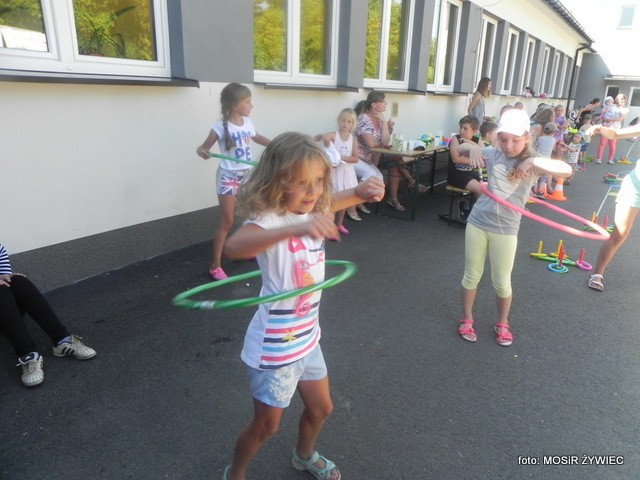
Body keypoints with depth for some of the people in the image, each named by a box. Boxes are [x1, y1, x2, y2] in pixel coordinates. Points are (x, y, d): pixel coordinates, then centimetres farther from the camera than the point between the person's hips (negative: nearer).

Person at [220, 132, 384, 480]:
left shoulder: (312, 211, -4)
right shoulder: (267, 219, -28)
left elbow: (338, 199, 15)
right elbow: (232, 247, -49)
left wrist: (364, 189, -9)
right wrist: (295, 228, -62)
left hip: (306, 338, 8)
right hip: (273, 347, -7)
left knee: (320, 409, 25)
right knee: (266, 425, 13)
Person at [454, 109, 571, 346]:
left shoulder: (532, 164, -5)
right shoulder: (493, 155, 0)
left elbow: (566, 170, -20)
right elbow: (460, 147, 6)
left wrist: (533, 161, -31)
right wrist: (473, 148, -15)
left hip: (505, 230, -1)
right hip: (477, 223, 2)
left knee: (502, 283, 9)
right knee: (471, 276, 12)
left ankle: (502, 324, 33)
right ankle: (466, 320, 30)